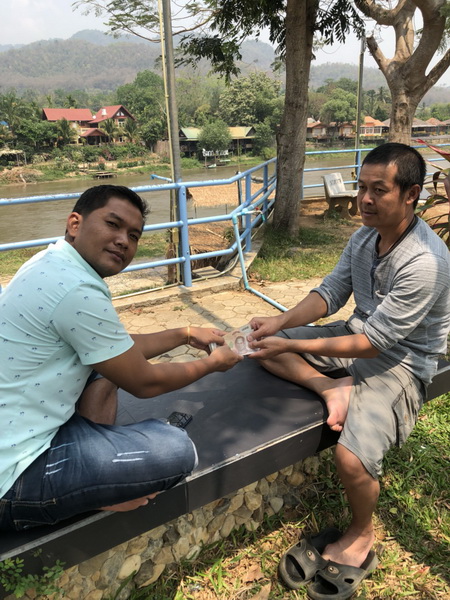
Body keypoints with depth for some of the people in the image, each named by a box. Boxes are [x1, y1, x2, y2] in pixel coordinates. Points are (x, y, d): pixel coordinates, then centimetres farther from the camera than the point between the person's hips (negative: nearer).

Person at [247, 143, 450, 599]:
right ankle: (334, 389, -14)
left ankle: (361, 536, 6)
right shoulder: (365, 236, -1)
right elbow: (330, 293, 2)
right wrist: (281, 322, -15)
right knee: (262, 343, -2)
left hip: (399, 362, -7)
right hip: (359, 336, 8)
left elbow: (373, 342, -26)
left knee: (352, 456, -27)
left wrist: (292, 346, -28)